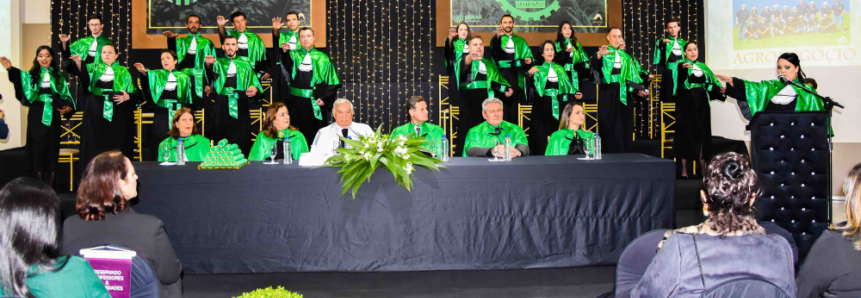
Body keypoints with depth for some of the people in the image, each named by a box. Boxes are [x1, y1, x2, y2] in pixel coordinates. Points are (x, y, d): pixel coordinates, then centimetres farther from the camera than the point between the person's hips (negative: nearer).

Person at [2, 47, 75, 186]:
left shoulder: (58, 76, 9)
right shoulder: (31, 75, 5)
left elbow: (66, 94, 9)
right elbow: (19, 76, -15)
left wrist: (69, 107, -9)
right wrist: (10, 68, -35)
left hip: (52, 115, 1)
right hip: (37, 115, -1)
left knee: (52, 146, 1)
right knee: (38, 145, -2)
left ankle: (50, 186, 6)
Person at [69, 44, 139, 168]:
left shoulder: (124, 71, 11)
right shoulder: (94, 68, 12)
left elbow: (134, 94, 6)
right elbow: (83, 72, -12)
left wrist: (126, 96, -15)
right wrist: (79, 62, -32)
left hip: (118, 115, -1)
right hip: (96, 113, 1)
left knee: (116, 146, -2)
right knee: (96, 145, 0)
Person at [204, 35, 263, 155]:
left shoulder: (245, 66, 14)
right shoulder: (218, 63, 9)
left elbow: (255, 84, 11)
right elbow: (211, 74, -14)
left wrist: (255, 90, -14)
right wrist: (208, 65, -38)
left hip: (240, 107, 1)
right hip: (221, 107, -1)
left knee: (242, 140, -3)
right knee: (221, 140, -2)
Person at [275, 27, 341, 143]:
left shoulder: (322, 58, 6)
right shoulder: (293, 55, 9)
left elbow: (332, 82, 4)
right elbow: (285, 63, -15)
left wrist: (325, 98, -7)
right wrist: (284, 51, -35)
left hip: (315, 103, -1)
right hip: (297, 102, 1)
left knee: (316, 133, 1)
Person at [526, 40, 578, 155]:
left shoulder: (560, 69, 15)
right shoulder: (538, 69, 4)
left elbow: (567, 86, 15)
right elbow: (532, 85, -12)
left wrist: (575, 94, -3)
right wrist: (530, 74, -31)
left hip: (556, 107, 3)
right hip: (542, 106, -3)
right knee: (542, 137, -6)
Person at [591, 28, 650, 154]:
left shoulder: (626, 56, 15)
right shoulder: (603, 54, 0)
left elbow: (634, 74, 14)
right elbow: (594, 65, -23)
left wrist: (639, 90, -1)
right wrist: (598, 56, -45)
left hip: (625, 94, 4)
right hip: (608, 94, -4)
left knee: (625, 125, 5)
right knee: (609, 125, -5)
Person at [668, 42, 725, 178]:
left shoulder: (703, 67, 14)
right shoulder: (680, 64, 0)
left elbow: (711, 82, 8)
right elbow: (678, 80, -21)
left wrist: (720, 89, -12)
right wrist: (683, 68, -40)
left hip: (701, 104, 4)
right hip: (686, 103, -4)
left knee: (702, 133, 4)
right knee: (685, 132, -3)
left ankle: (703, 167, 8)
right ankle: (684, 168, 0)